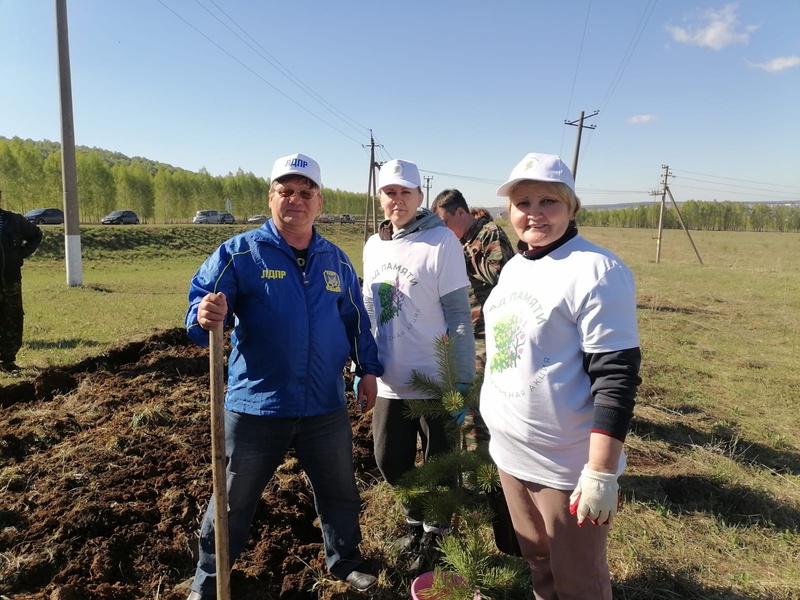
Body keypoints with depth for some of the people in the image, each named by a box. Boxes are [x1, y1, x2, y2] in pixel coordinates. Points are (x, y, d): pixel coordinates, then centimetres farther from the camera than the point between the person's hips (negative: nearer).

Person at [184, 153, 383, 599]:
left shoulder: (336, 260, 5)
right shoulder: (238, 252, -8)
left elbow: (355, 321, 14)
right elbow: (199, 306, -13)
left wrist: (369, 369, 11)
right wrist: (205, 317, -36)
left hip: (326, 406, 4)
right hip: (257, 405, -3)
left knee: (340, 491, 20)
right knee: (233, 501, 14)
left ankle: (345, 560, 46)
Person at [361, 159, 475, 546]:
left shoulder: (441, 241, -12)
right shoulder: (373, 245, 7)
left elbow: (458, 315, -13)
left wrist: (463, 379, -14)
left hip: (434, 382, -6)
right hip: (389, 383, 6)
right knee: (389, 460, 17)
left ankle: (436, 533, 36)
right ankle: (416, 519, 43)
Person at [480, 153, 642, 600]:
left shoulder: (597, 272, -18)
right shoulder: (515, 266, 7)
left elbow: (617, 378, -21)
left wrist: (601, 474, -23)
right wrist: (487, 415, 20)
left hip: (566, 467, -7)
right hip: (510, 454, 7)